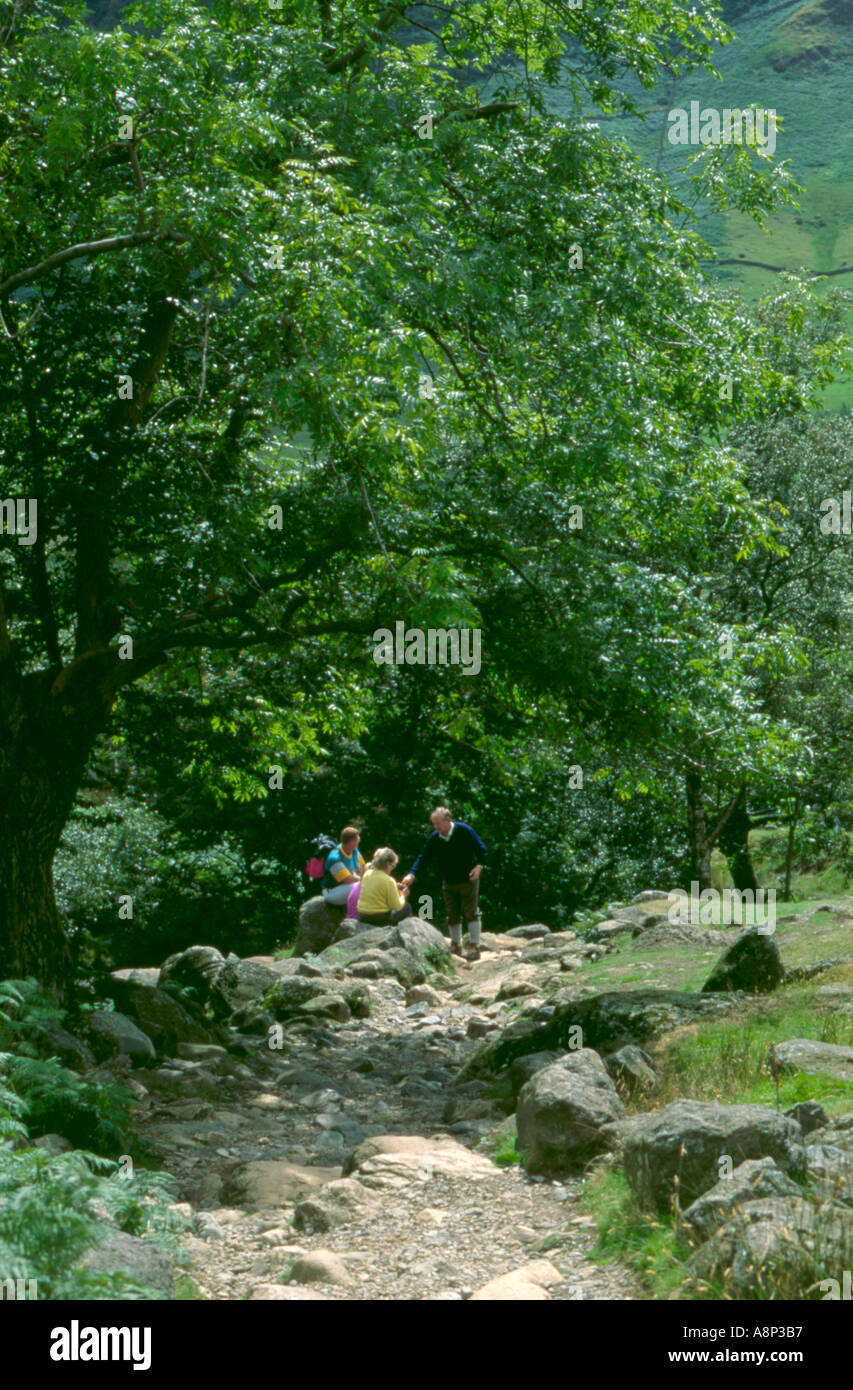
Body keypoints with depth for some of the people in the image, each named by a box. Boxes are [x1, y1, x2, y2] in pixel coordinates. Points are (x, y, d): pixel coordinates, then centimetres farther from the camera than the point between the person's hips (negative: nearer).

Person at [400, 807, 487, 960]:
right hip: (449, 882, 5)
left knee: (471, 912, -6)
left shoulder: (464, 831, -15)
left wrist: (479, 866, -23)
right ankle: (455, 947, 21)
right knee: (452, 915, 8)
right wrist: (412, 874, -18)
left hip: (468, 879, -5)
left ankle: (475, 948, -1)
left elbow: (482, 850, -8)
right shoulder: (434, 838, -4)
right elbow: (423, 858, -3)